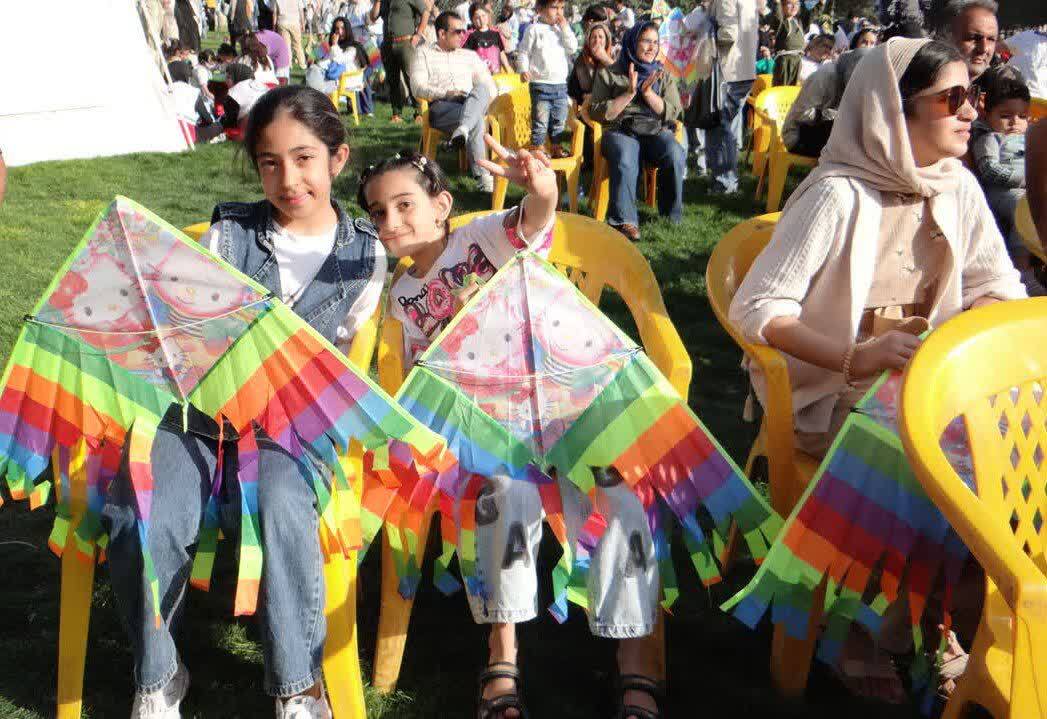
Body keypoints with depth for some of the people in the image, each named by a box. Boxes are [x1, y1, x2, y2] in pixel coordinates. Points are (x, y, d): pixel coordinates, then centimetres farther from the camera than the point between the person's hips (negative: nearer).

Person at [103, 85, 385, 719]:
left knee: (282, 510, -34)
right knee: (142, 521, -26)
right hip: (200, 409, 1)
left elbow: (344, 358, 8)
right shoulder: (229, 234, 8)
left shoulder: (365, 253, 7)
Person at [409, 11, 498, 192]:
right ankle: (483, 176, -44)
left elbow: (490, 87, 20)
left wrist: (483, 100, -5)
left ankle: (462, 130, -58)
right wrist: (445, 93, -16)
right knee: (476, 120, -36)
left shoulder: (470, 55, 28)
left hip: (473, 104, 3)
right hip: (441, 107, -3)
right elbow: (417, 87, 1)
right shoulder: (424, 54, 17)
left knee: (481, 89, -35)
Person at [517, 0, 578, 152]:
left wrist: (565, 28, -5)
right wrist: (524, 70, -16)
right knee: (540, 121, -3)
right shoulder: (534, 29, -3)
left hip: (561, 84, 5)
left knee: (559, 121, 12)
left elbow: (573, 48, 1)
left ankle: (556, 149, 23)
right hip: (540, 84, -5)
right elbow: (523, 51, -2)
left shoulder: (562, 28, 11)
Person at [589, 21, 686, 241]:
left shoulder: (664, 76, 18)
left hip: (657, 131, 2)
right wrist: (629, 93, -7)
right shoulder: (609, 74, 10)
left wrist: (648, 92, -7)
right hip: (621, 131, -2)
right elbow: (597, 112, 0)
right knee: (625, 160, -38)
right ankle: (625, 221, -33)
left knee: (675, 156, -31)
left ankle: (671, 218, -17)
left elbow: (673, 114, 7)